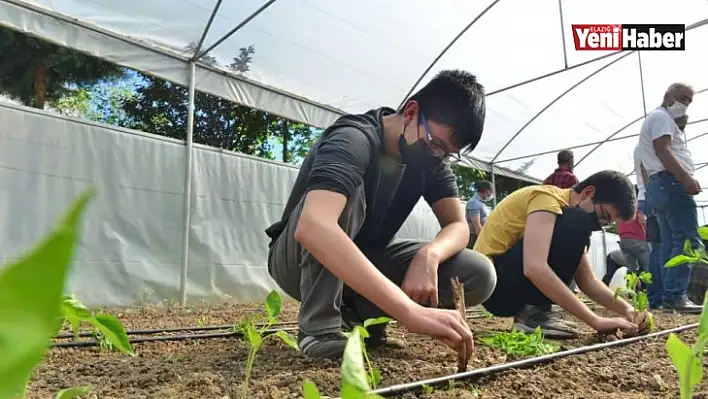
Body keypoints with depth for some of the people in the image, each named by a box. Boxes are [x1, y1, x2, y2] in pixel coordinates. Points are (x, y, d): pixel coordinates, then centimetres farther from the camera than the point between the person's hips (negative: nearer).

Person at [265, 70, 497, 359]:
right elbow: (313, 228, -48)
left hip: (363, 262, 6)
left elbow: (458, 226, -9)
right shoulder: (355, 140, -29)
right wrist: (410, 310, -54)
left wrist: (429, 254, -34)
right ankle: (320, 327, -25)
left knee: (480, 275, -13)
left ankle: (356, 313, -5)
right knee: (347, 191, -36)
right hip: (297, 260, -6)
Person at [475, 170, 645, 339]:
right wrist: (595, 320, -27)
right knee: (576, 226, -18)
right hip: (494, 281, -9)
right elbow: (534, 268, -31)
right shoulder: (547, 197, -15)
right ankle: (533, 312, -15)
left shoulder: (566, 213, 13)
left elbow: (588, 281, 13)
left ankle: (532, 309, 5)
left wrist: (626, 310, -4)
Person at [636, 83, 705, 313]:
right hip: (670, 182, -11)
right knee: (687, 240, -15)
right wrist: (686, 177, -24)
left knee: (670, 243, 7)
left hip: (658, 185, 11)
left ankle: (670, 296, 6)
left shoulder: (658, 120, 31)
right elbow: (662, 150, -17)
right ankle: (676, 295, -20)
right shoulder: (661, 116, -1)